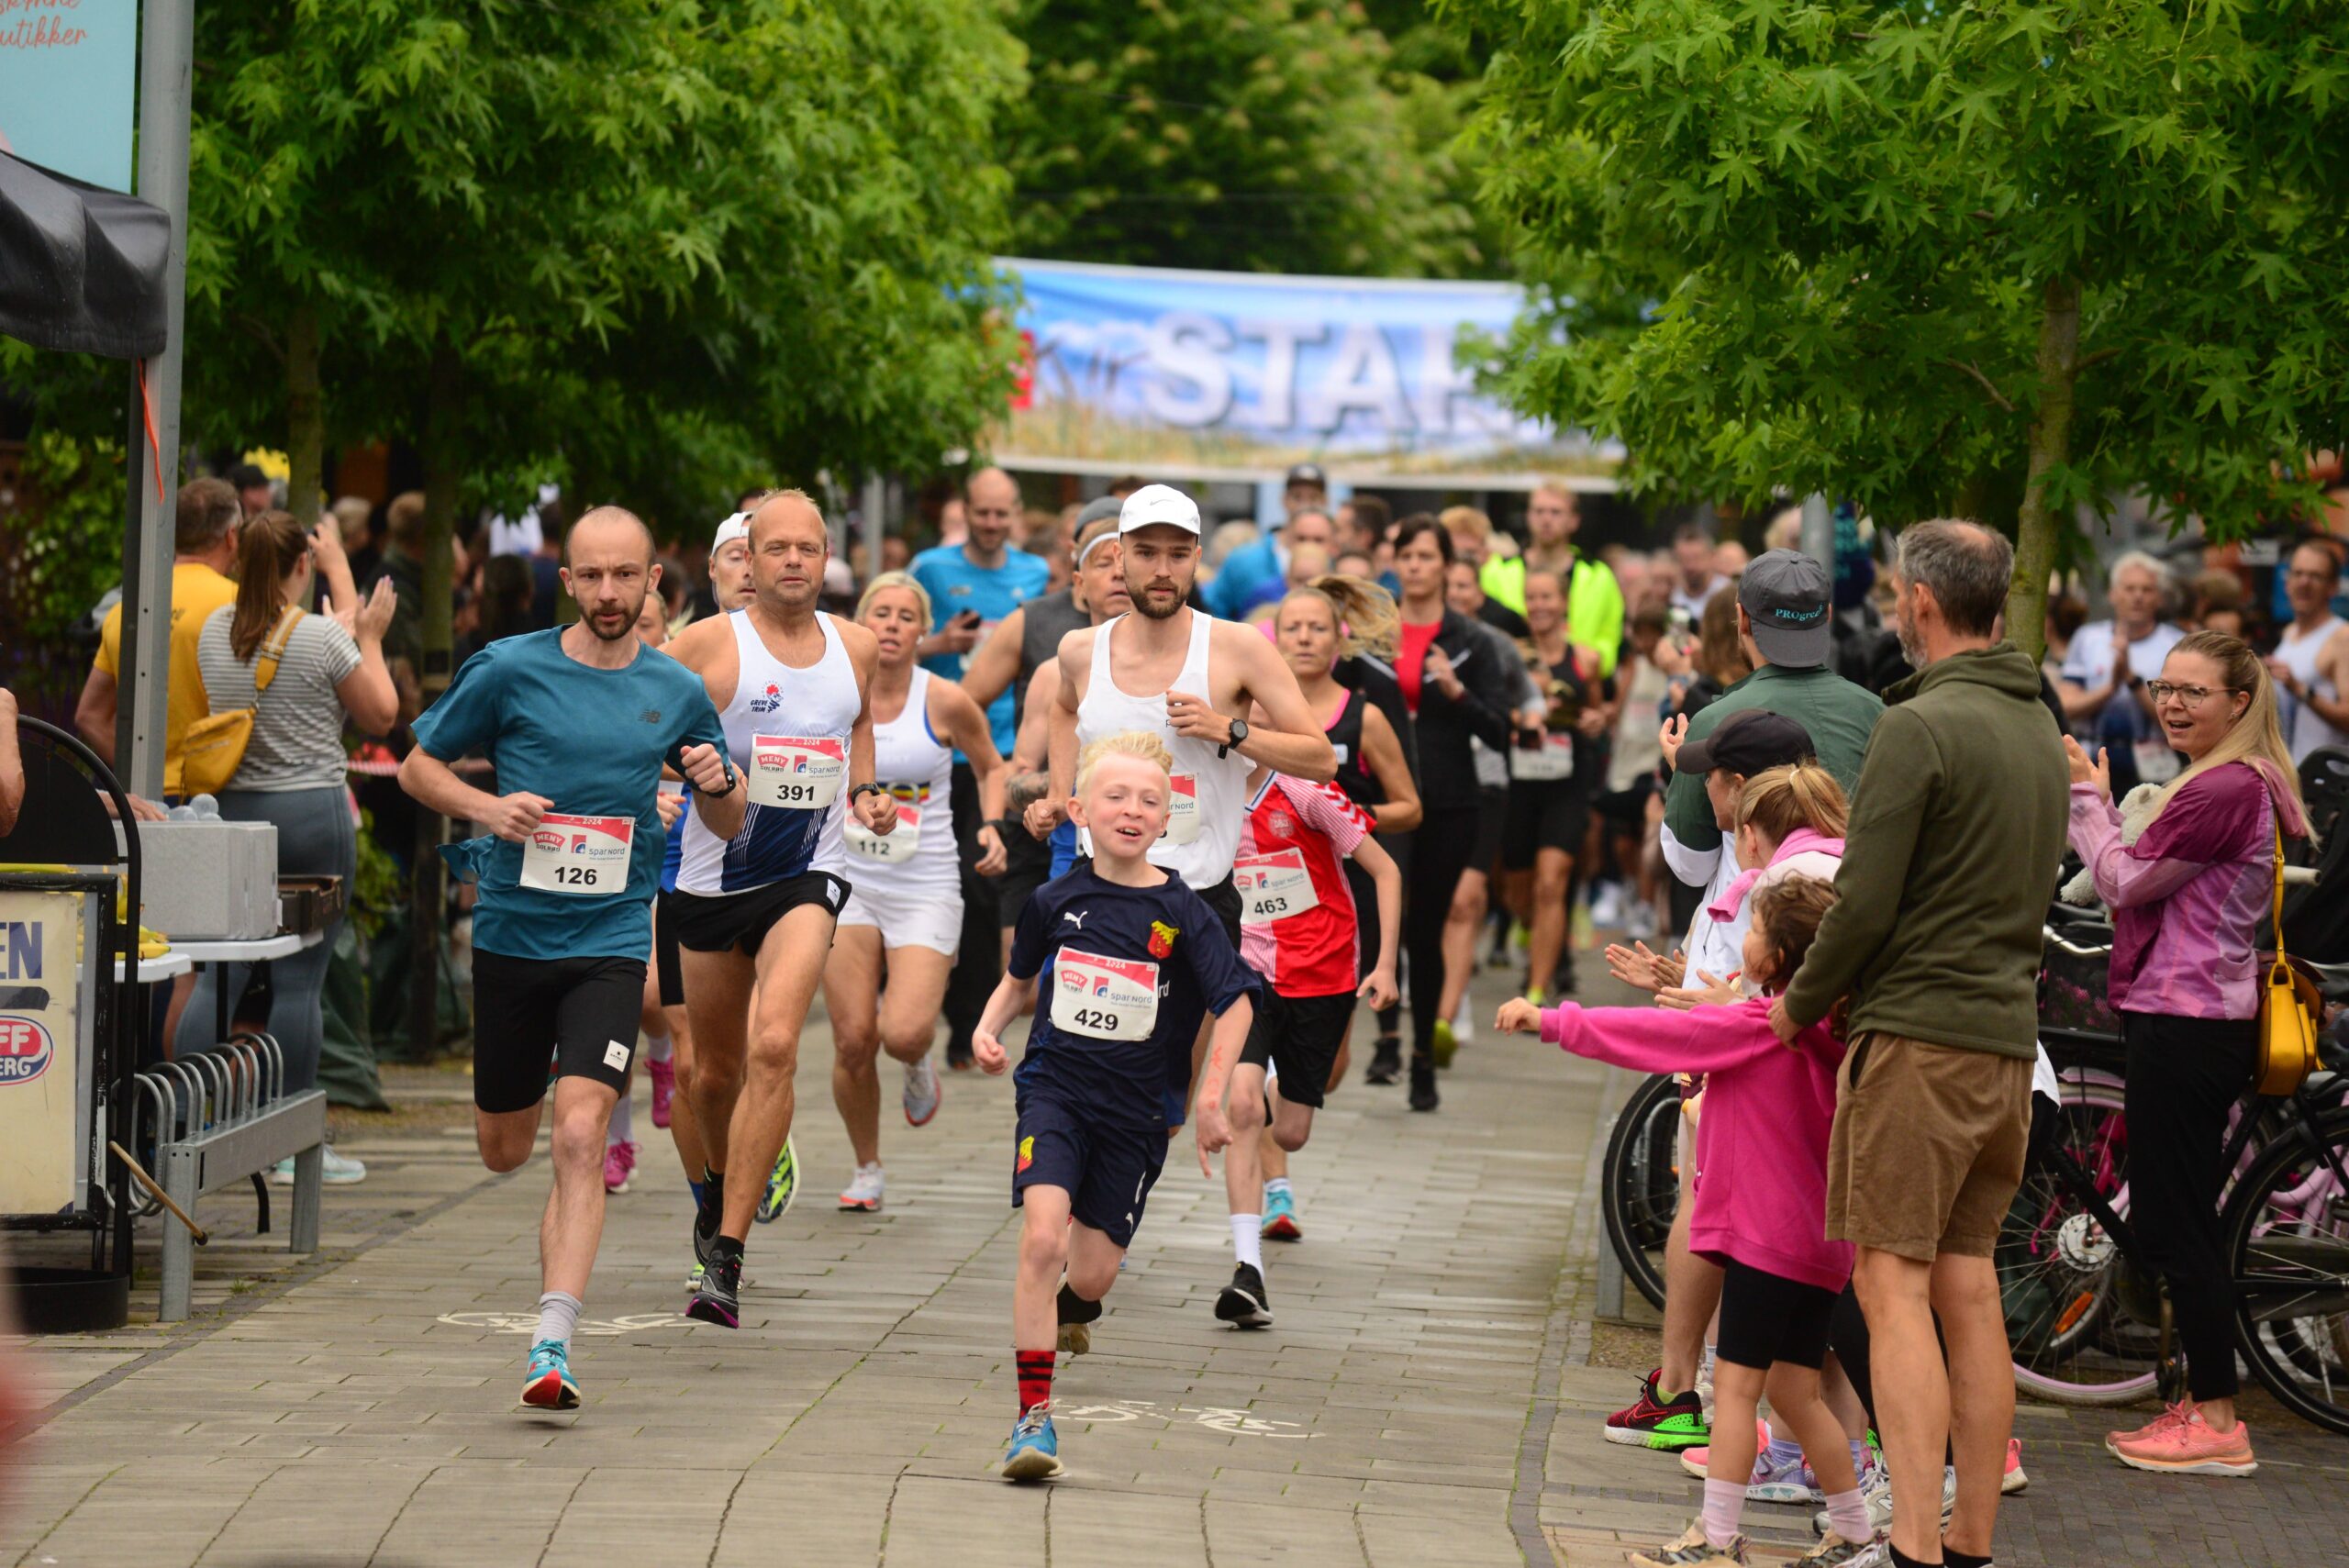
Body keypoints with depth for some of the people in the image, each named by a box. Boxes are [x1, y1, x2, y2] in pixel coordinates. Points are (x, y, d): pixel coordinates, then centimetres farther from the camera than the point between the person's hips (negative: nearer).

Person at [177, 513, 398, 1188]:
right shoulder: (323, 638, -9)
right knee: (300, 978, -1)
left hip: (232, 809, 5)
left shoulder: (214, 631, 7)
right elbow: (380, 715, 2)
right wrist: (371, 637, 13)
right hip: (312, 812, -5)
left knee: (219, 973, 6)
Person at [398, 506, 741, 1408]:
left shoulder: (676, 693, 3)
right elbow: (419, 767, 7)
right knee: (503, 1150, 12)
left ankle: (552, 1343, -18)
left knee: (579, 1138, -17)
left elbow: (728, 826, 14)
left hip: (611, 941, -1)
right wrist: (488, 808, -12)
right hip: (511, 933, 1)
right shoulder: (509, 671, -2)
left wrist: (716, 785, -9)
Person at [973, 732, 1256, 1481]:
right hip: (1054, 1089, 0)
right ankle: (1033, 1417, -17)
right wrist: (989, 1027, -2)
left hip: (1133, 1109, 0)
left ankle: (1063, 1311, 45)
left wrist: (1210, 1099, -13)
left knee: (1092, 1276, 5)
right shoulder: (1056, 901, -1)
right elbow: (1019, 980, 17)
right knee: (1042, 1237, -21)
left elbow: (1236, 1003, -5)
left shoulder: (1182, 913, -7)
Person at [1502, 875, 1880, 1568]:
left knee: (1736, 1382, -5)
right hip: (1818, 1243, 9)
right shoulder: (1826, 1035, 8)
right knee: (1792, 1389, 14)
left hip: (1765, 1234, -9)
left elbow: (1657, 1035, -13)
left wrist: (1550, 1021, -9)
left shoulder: (1754, 1028, -14)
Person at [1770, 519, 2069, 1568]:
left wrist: (1801, 1006, 1)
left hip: (1917, 1037, -8)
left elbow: (1866, 900, -15)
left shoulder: (1918, 728, -12)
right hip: (2008, 1040, 8)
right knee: (1970, 1289, 11)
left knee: (1895, 1286, -8)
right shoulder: (2042, 731, 14)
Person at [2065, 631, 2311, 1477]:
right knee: (2175, 1221, 15)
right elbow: (2146, 878, 16)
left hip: (2185, 1021, -11)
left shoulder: (2224, 789, -18)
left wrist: (2088, 797, -3)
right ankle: (2204, 1406, 21)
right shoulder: (2245, 786, 17)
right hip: (2205, 1017, 11)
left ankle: (2217, 1423, -3)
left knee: (2177, 1223, -6)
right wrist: (2100, 803, 8)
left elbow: (2124, 880, -14)